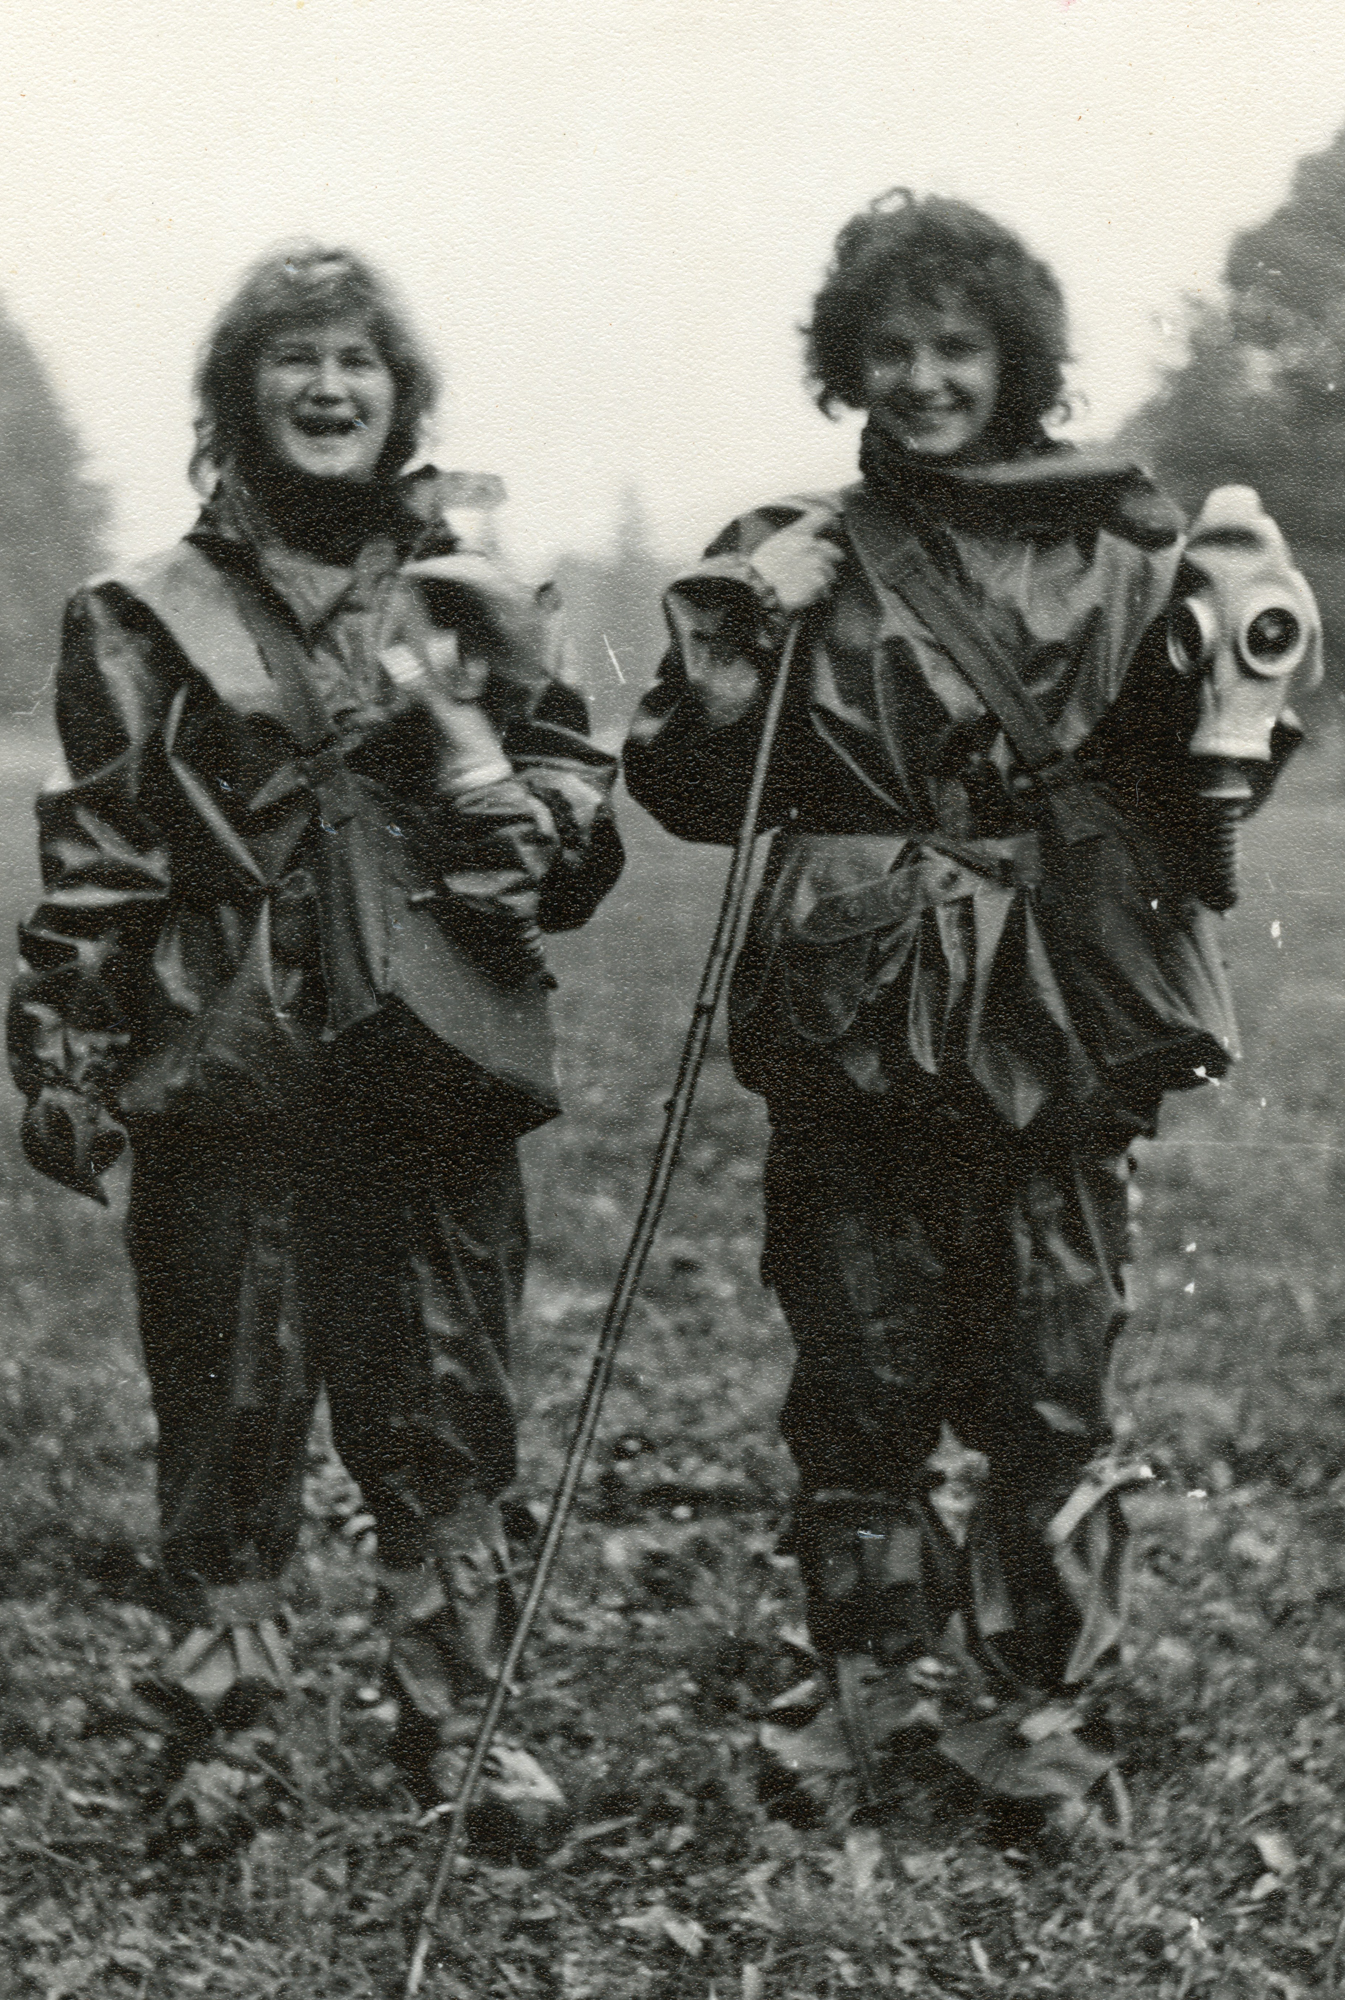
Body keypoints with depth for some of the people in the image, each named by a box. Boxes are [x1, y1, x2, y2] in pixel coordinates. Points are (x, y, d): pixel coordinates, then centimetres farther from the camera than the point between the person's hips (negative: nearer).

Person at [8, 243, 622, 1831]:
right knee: (229, 1404, 3)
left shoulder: (477, 606, 10)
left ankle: (460, 1725, 16)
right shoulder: (151, 619, 7)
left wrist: (463, 740, -10)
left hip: (434, 1071, 1)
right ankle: (221, 1718, 16)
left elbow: (580, 850, 7)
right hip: (223, 1074, 0)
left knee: (442, 1413, 3)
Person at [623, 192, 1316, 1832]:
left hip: (1054, 1034, 0)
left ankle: (1036, 1697, 16)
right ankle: (877, 1681, 20)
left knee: (1050, 1373, 2)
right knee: (863, 1368, 5)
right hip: (856, 1032, 1)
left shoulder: (1116, 552, 5)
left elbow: (1202, 780, 7)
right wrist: (734, 648, -11)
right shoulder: (796, 556, 7)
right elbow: (686, 791, 4)